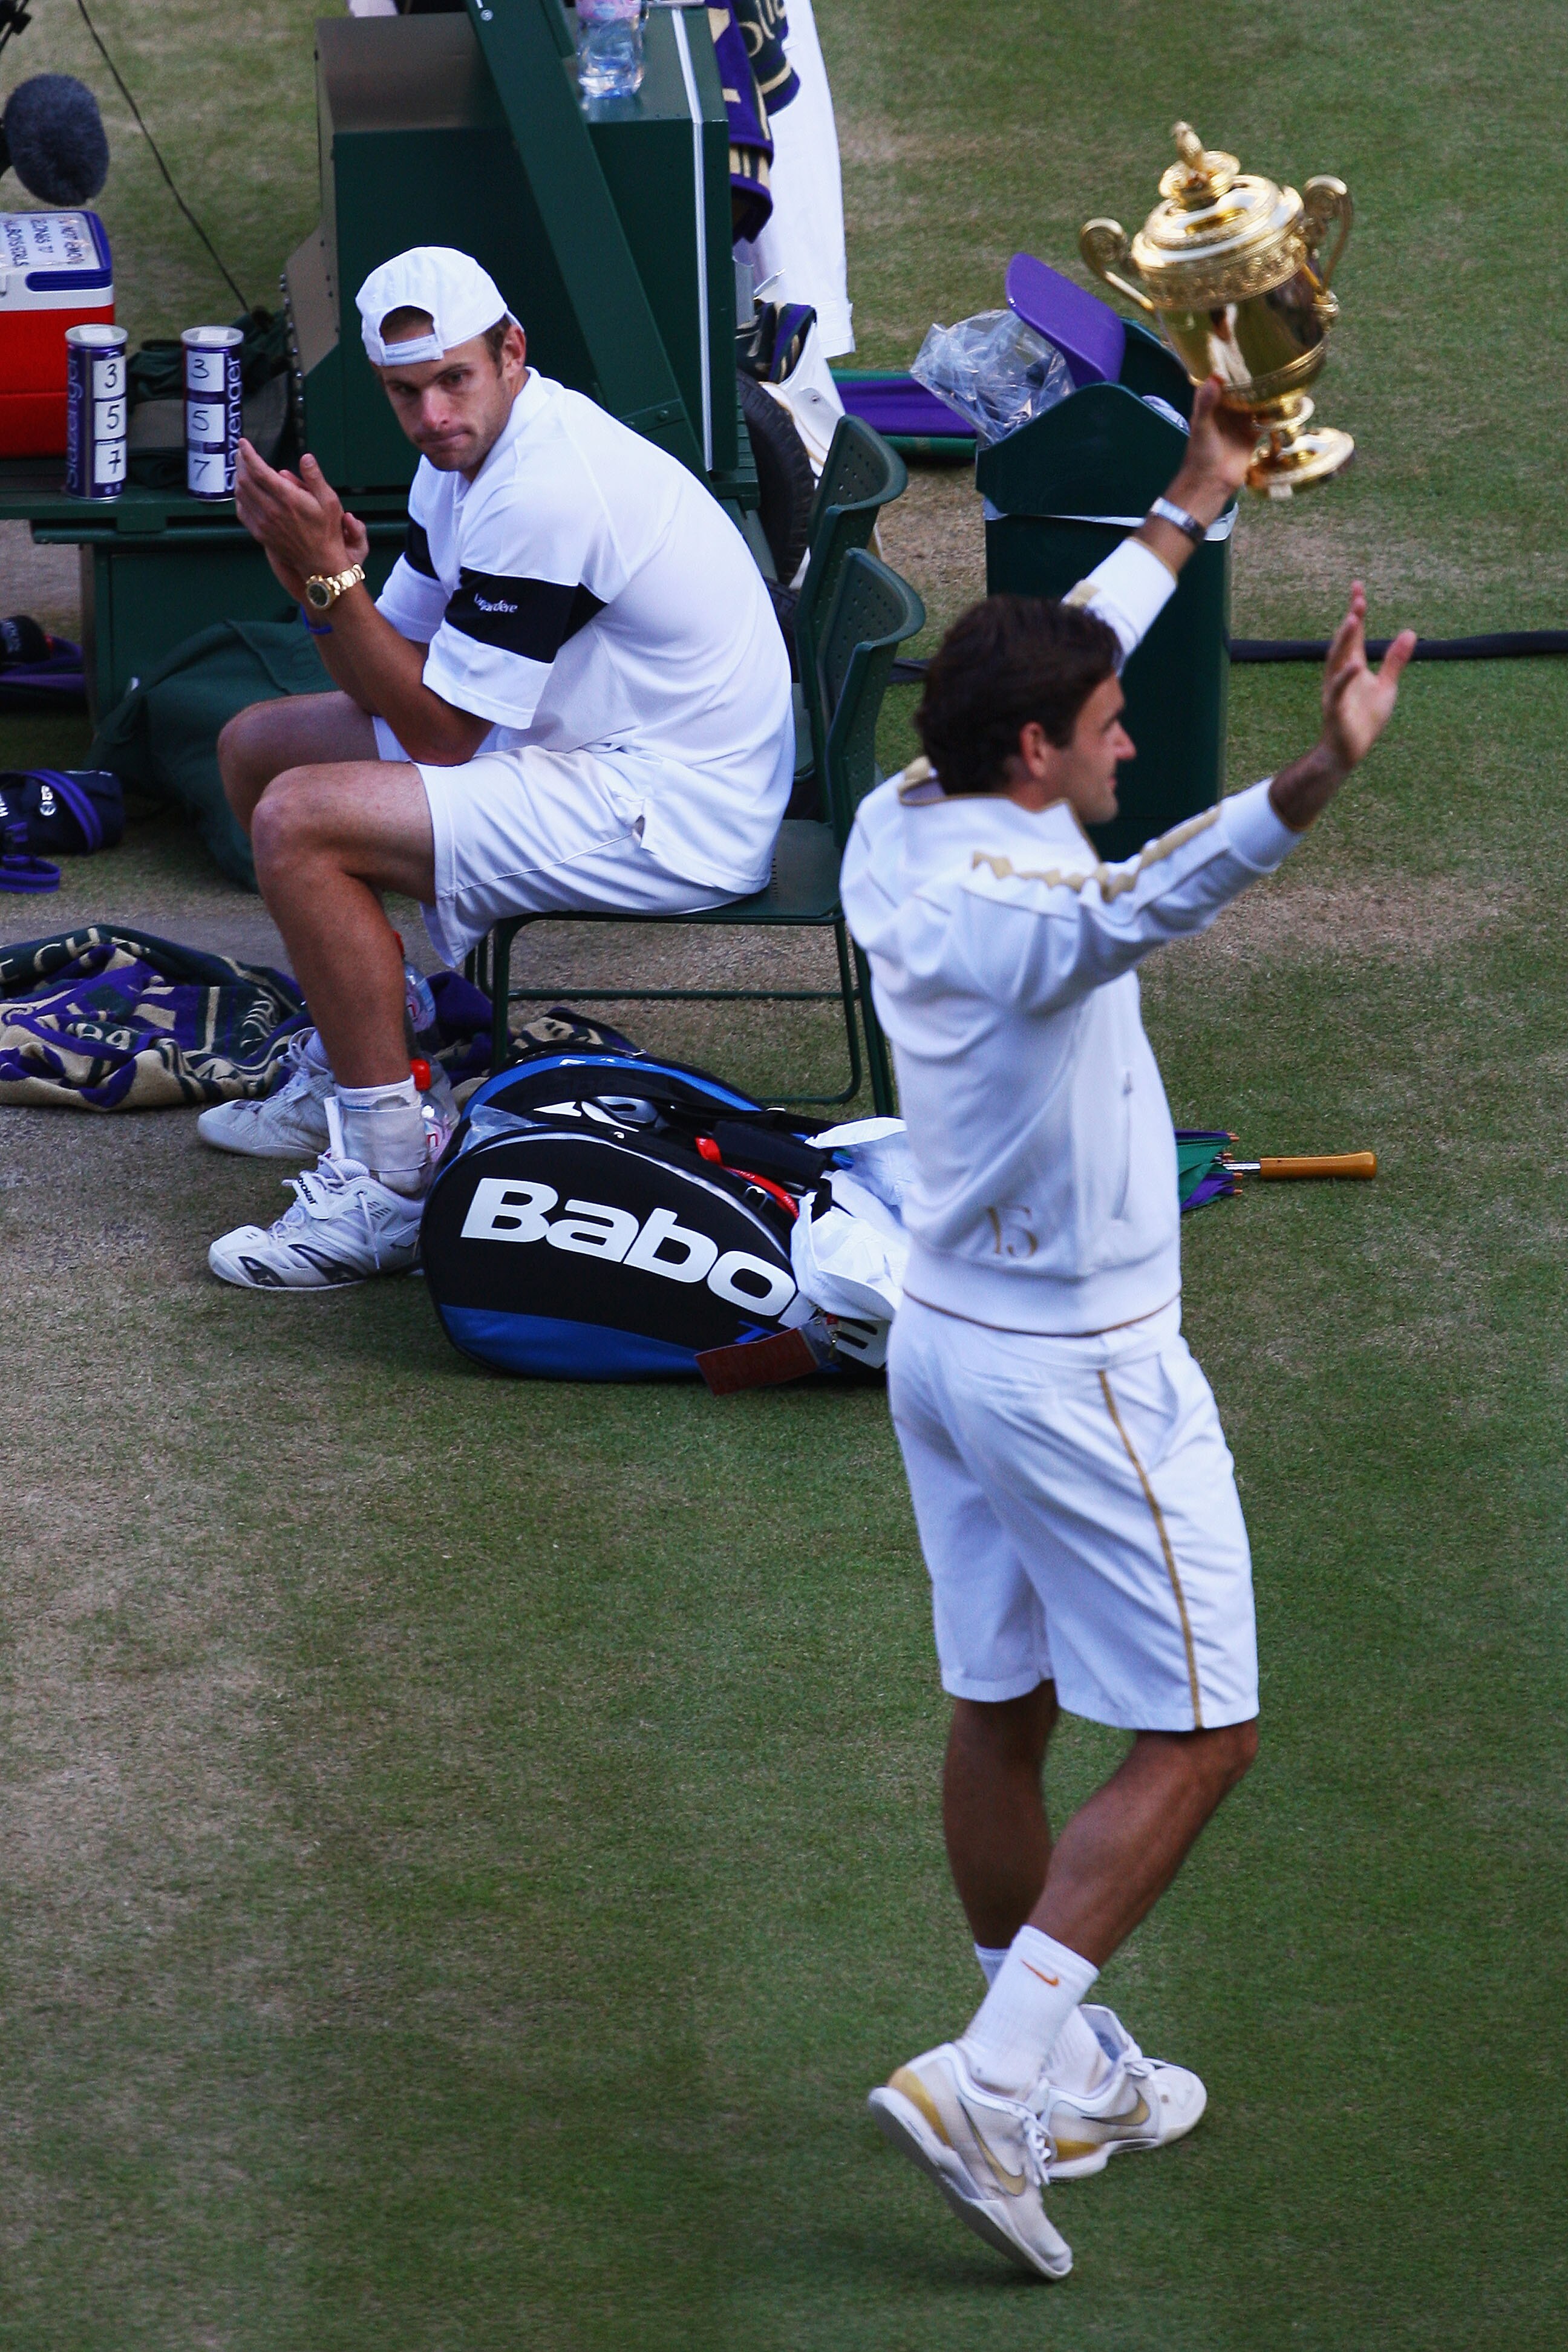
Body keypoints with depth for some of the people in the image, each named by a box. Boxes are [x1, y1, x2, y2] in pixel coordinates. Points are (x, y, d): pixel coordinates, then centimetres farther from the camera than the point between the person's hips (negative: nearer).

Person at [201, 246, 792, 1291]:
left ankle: (393, 1185, -20)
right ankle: (346, 1077, 28)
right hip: (587, 746, 11)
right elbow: (390, 685, 8)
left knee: (299, 823, -23)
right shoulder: (471, 451, 6)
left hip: (676, 813, -11)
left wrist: (331, 575, -20)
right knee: (259, 744, 17)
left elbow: (438, 730, -21)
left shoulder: (545, 493, -26)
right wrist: (316, 577, -11)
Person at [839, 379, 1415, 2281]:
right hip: (1078, 1372, -9)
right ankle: (989, 2084, -10)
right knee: (1195, 1741, -1)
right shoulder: (1009, 906, -28)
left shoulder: (901, 835, -1)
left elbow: (1047, 662, 18)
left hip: (944, 1336, 9)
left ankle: (1065, 2077, 30)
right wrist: (1316, 777, -69)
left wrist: (1195, 505, 29)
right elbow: (1141, 907, -53)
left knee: (1001, 1715, 17)